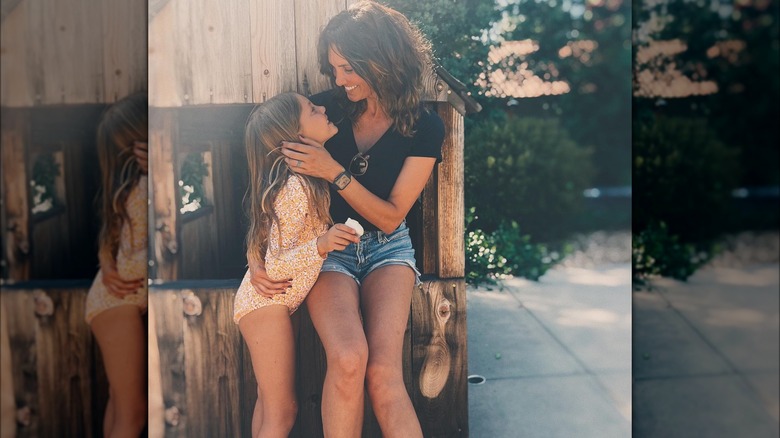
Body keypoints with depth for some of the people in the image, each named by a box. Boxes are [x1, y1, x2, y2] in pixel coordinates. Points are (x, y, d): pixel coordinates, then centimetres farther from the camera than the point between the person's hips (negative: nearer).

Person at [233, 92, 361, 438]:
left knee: (268, 403, 17)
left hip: (265, 302, 9)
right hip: (267, 303, -9)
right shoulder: (296, 188, -23)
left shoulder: (304, 179, 4)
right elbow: (275, 265, -25)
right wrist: (321, 244, -38)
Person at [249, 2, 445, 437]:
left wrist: (334, 172, -20)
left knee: (384, 374, -23)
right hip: (327, 244, 0)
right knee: (348, 359, -28)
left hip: (387, 247, 0)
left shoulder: (424, 128, -7)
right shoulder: (325, 107, -6)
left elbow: (390, 217, -7)